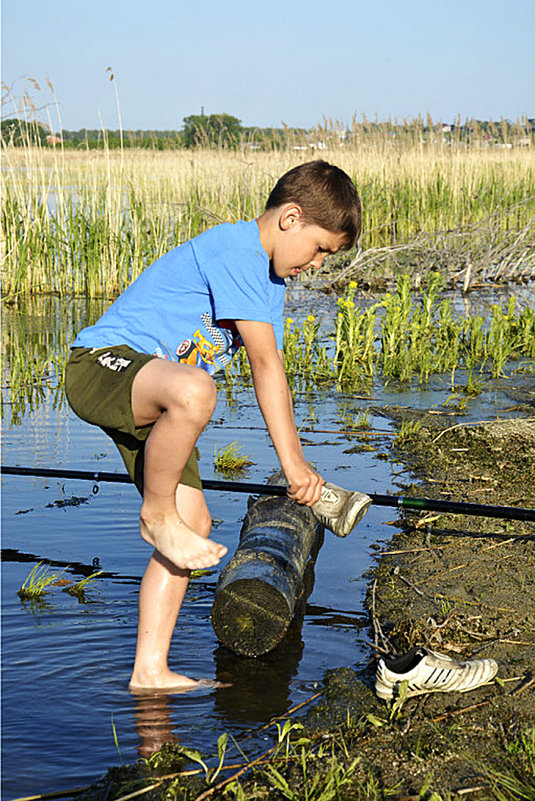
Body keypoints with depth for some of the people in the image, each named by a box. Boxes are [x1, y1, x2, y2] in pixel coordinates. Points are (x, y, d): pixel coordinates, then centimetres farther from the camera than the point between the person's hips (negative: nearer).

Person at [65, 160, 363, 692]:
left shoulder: (270, 279, 15)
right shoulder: (233, 247, -17)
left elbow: (270, 375, 16)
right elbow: (265, 363, -20)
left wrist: (299, 470, 11)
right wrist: (293, 463, -18)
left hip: (152, 397, 10)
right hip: (102, 362, -10)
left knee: (193, 521, 0)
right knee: (193, 390, -41)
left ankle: (150, 672, 6)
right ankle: (155, 516, -16)